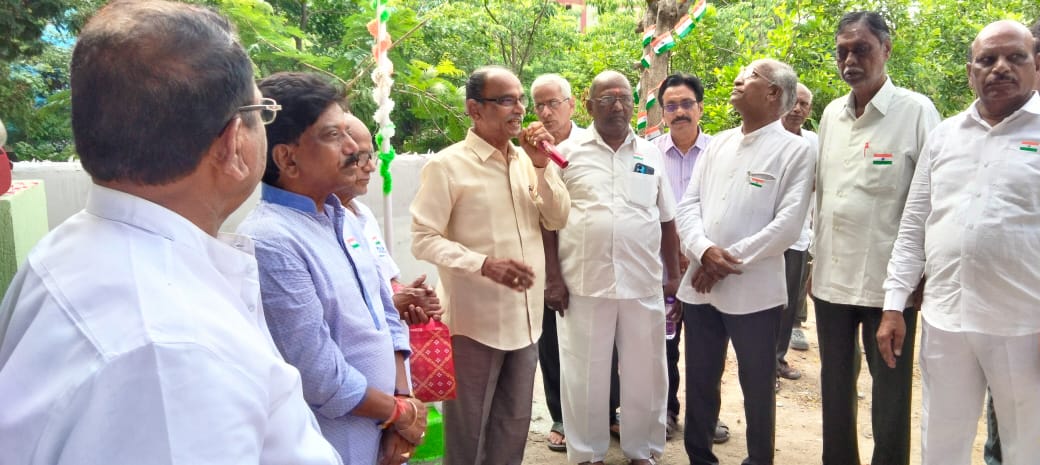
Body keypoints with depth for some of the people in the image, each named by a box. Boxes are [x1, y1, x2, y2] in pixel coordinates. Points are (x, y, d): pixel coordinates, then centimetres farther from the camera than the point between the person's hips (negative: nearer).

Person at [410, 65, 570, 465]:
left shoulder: (526, 160, 8)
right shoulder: (447, 165, -12)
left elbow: (558, 220, 6)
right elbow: (423, 239, -15)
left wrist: (541, 166, -7)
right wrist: (484, 264, -27)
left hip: (524, 319, 6)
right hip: (474, 322, -6)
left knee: (514, 428, 19)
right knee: (468, 431, 11)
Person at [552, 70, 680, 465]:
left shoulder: (650, 154, 9)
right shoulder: (568, 152, 2)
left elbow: (667, 220, 13)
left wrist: (673, 275, 11)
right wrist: (552, 276, -3)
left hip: (644, 283, 2)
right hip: (583, 283, -2)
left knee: (645, 372, 11)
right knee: (584, 374, 7)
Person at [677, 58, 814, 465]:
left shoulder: (794, 151, -5)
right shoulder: (718, 144, 12)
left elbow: (787, 225, -13)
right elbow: (688, 204, 6)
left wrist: (729, 262, -14)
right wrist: (705, 251, -13)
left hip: (754, 292, -5)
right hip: (700, 287, 5)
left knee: (757, 389, 10)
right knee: (699, 383, 15)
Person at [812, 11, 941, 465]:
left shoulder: (916, 111, -8)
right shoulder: (831, 114, 9)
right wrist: (814, 260, 13)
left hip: (888, 282, -5)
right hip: (831, 279, 5)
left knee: (890, 395, 7)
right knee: (835, 387, 16)